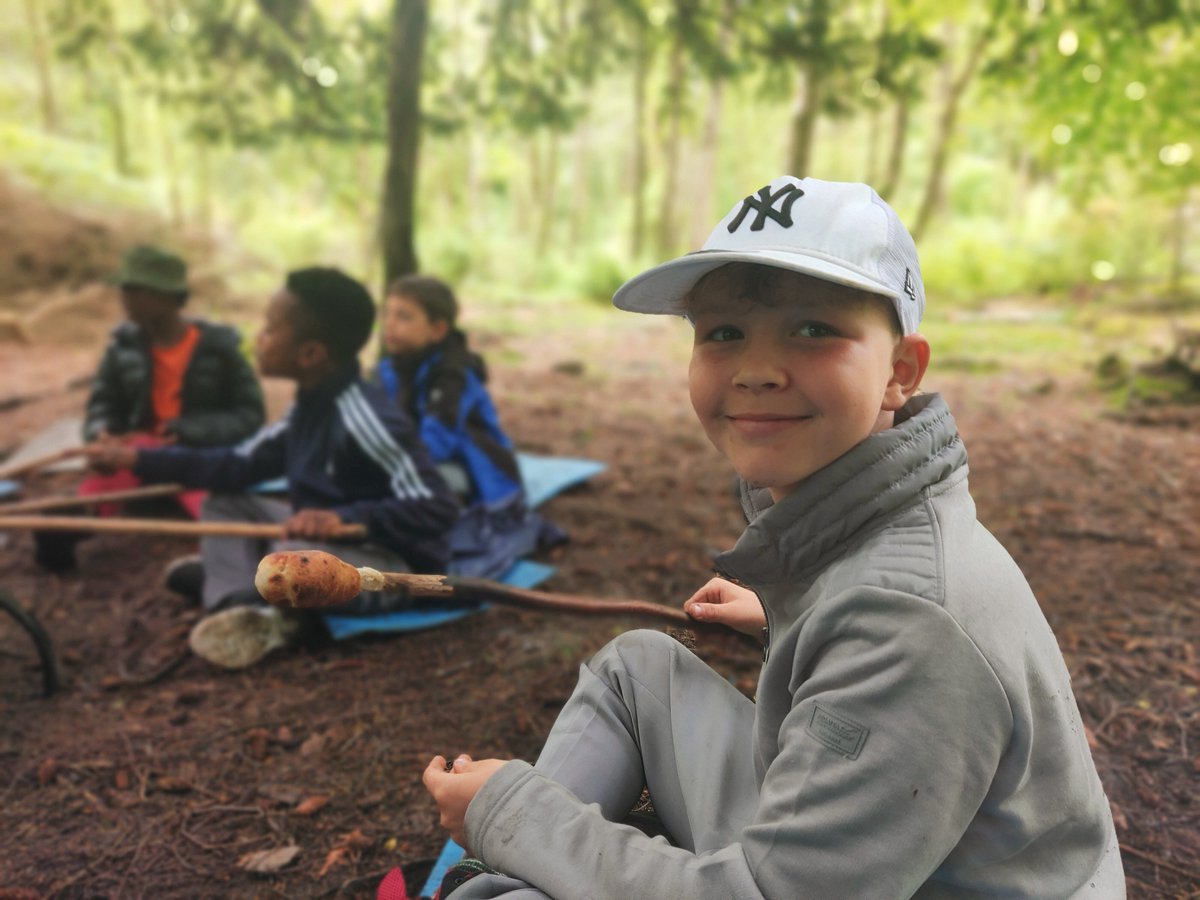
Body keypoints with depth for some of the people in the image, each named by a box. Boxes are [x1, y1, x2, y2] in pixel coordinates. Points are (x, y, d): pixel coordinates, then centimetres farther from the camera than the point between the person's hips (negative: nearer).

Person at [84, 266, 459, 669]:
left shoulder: (365, 420, -26)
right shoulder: (311, 406, 5)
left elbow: (437, 507, -31)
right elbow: (242, 465, 9)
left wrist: (345, 518, -41)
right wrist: (141, 459, 6)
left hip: (390, 565, -10)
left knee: (294, 558, -40)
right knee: (224, 500, 9)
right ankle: (245, 607, -15)